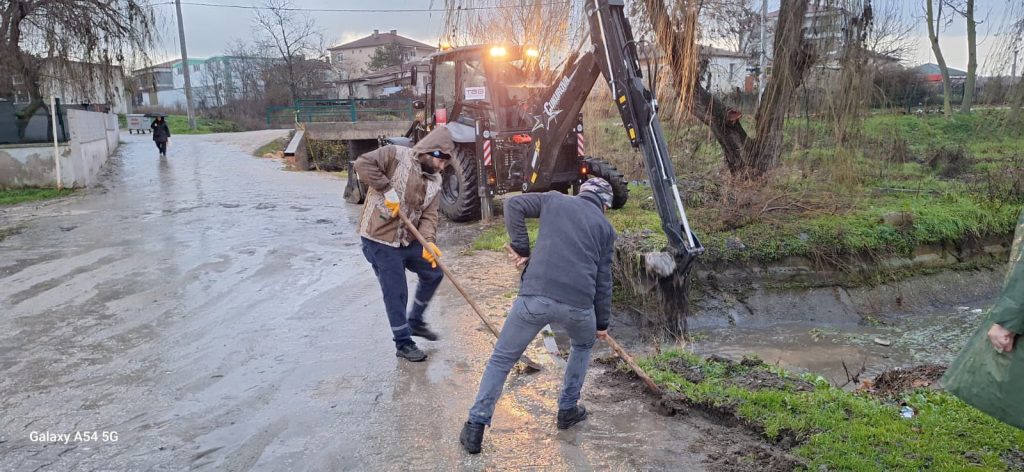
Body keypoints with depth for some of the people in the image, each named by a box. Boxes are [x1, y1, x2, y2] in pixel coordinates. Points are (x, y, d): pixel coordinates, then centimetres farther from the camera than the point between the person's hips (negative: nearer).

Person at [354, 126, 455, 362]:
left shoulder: (435, 181, 5)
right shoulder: (396, 155, -13)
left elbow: (429, 215, -1)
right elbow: (363, 163, -22)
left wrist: (428, 241, -19)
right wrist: (387, 189, -26)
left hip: (410, 239, 8)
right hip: (380, 239, -7)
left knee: (434, 273, 16)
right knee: (396, 293, -1)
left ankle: (415, 321, 36)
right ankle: (403, 344, 17)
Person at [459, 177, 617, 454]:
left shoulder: (555, 200, 19)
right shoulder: (605, 227, 19)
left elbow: (514, 205, 6)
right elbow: (603, 281, 18)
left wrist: (521, 248, 10)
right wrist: (602, 323, 28)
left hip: (535, 296, -1)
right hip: (578, 304, 1)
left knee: (502, 358, 13)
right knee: (584, 344, 34)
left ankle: (475, 428, 11)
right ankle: (568, 410, 38)